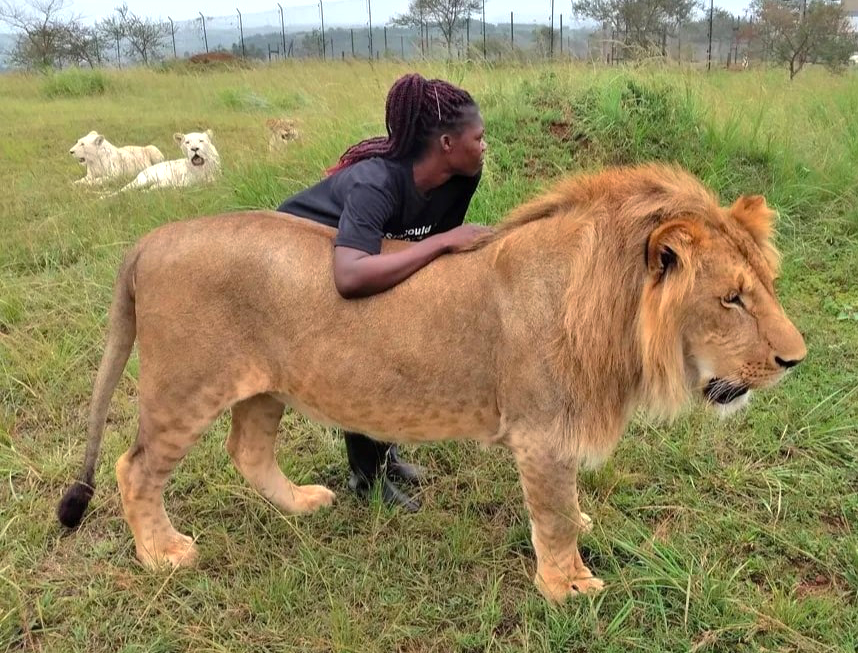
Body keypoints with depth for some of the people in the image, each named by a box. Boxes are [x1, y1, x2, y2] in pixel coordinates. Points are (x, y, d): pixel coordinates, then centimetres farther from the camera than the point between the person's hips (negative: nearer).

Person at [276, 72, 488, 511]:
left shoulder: (460, 178, -18)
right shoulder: (377, 182, -41)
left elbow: (441, 254, -3)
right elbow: (350, 277, -56)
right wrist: (441, 242, -51)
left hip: (363, 252, 7)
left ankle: (383, 452, 25)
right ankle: (367, 477, 11)